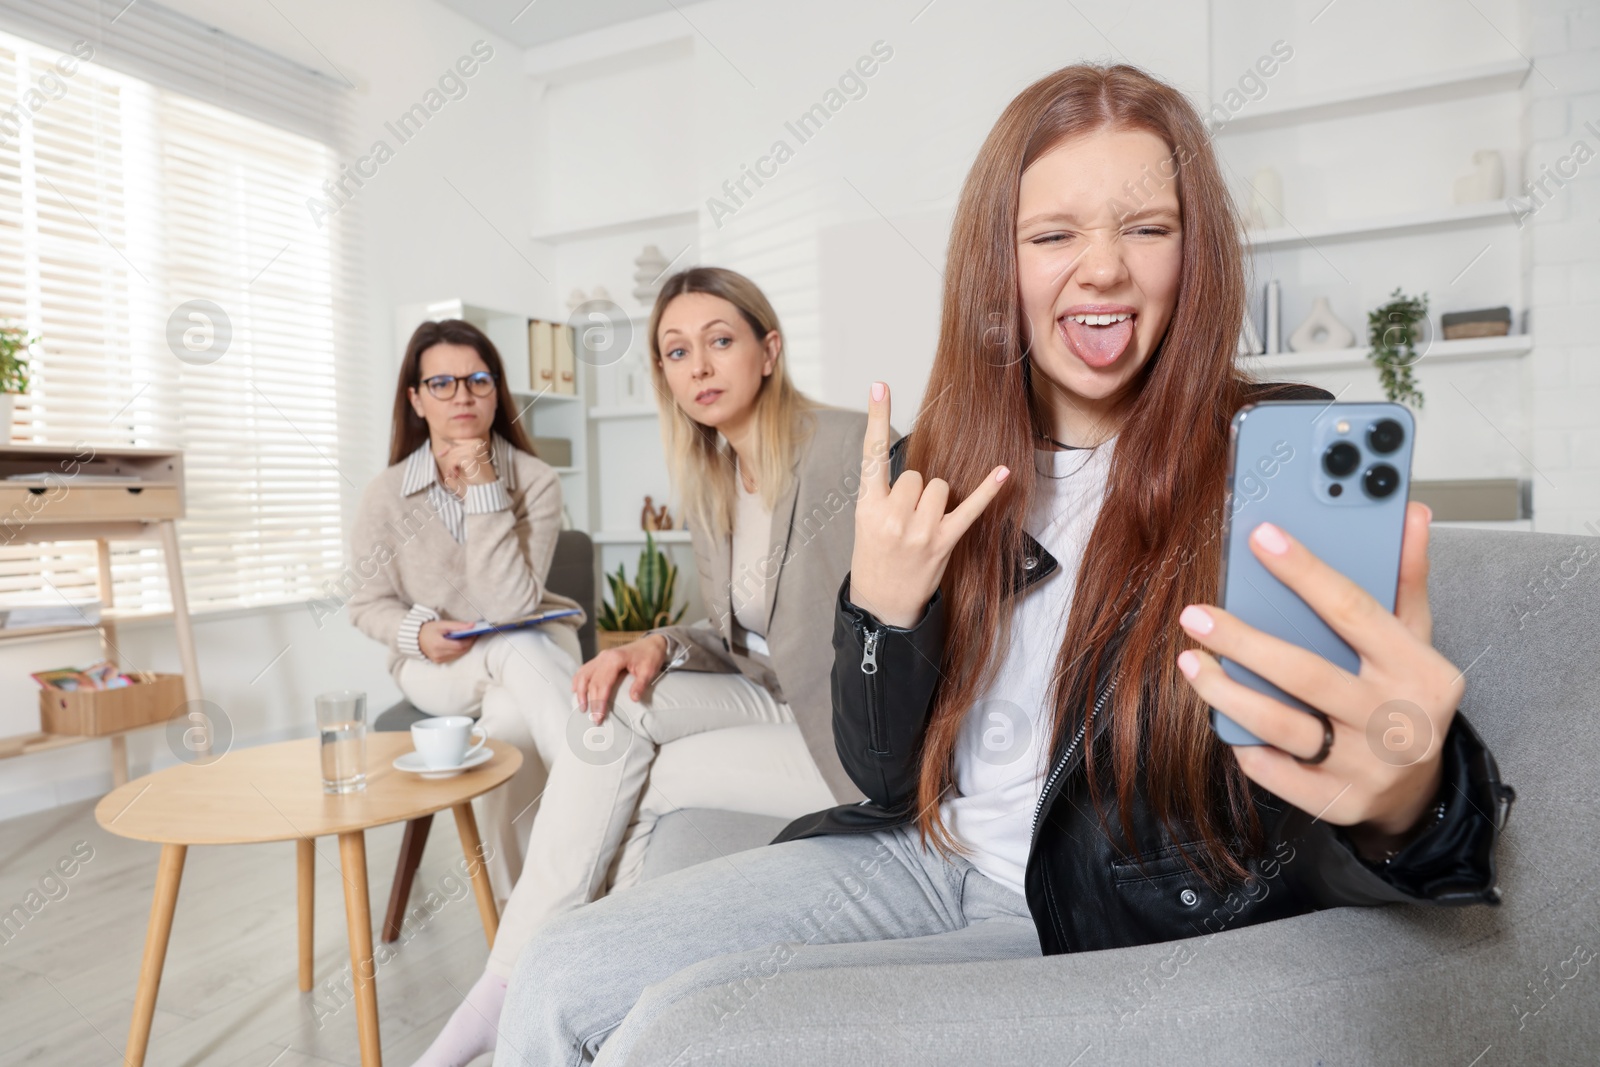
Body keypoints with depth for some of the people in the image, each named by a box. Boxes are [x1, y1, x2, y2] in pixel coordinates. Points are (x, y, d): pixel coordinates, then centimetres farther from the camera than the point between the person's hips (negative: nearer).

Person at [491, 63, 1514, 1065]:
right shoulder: (938, 471, 0)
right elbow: (886, 774, 1)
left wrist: (1404, 798, -40)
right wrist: (881, 608, -18)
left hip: (1131, 922, -3)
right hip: (930, 859, 4)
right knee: (566, 974, -9)